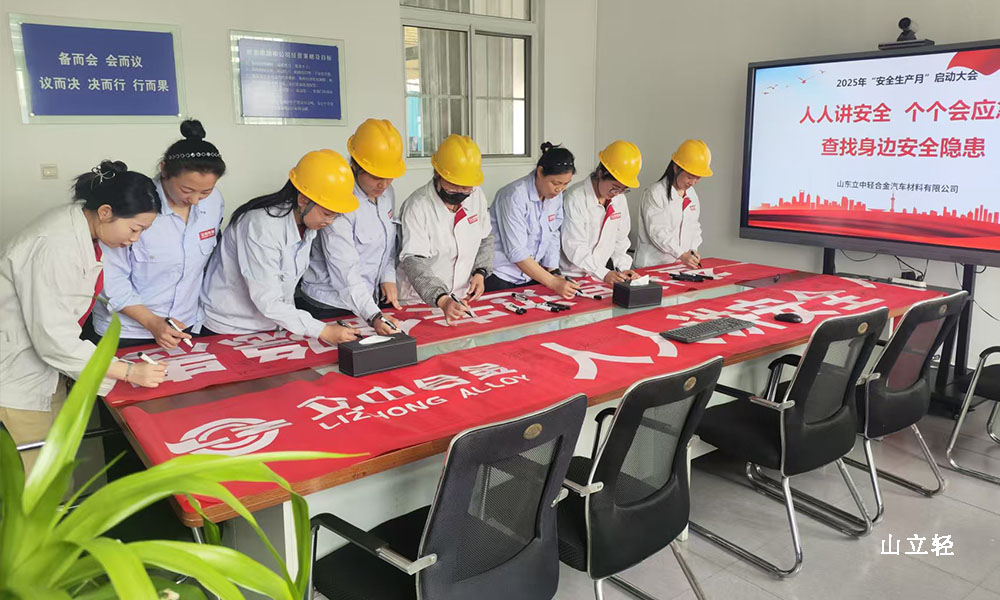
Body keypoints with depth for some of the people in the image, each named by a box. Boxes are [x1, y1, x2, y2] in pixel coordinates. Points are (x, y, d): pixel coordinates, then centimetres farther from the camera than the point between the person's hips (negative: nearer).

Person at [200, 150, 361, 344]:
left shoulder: (305, 222, -5)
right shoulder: (263, 226, -28)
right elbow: (267, 300, -27)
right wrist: (322, 331, -29)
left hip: (271, 325, 7)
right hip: (227, 330, -6)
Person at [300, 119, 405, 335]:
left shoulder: (387, 193, 3)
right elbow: (344, 271, -28)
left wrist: (388, 276, -1)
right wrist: (373, 316, -35)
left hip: (368, 302, 7)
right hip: (328, 308, -7)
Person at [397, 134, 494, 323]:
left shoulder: (476, 196, 4)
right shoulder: (417, 206, -14)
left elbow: (486, 238, 18)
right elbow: (413, 261, -20)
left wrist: (480, 272, 1)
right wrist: (442, 300, -31)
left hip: (462, 298, 4)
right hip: (419, 302, -4)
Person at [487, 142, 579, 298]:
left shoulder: (556, 196, 1)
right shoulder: (515, 196, -22)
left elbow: (553, 236, 8)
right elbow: (517, 253, -25)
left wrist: (554, 272, -6)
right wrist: (554, 283, -27)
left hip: (531, 276, 6)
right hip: (500, 277, -6)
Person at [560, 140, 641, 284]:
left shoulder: (620, 199, 7)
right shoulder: (575, 198, -14)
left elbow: (620, 239, 14)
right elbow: (574, 248, -17)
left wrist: (623, 267, -1)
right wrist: (604, 274, -21)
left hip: (599, 276, 5)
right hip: (571, 276, -5)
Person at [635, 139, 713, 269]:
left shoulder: (691, 194, 15)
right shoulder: (654, 193, -8)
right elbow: (656, 231, -13)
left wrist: (693, 249, 3)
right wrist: (681, 255, -17)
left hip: (683, 263, 6)